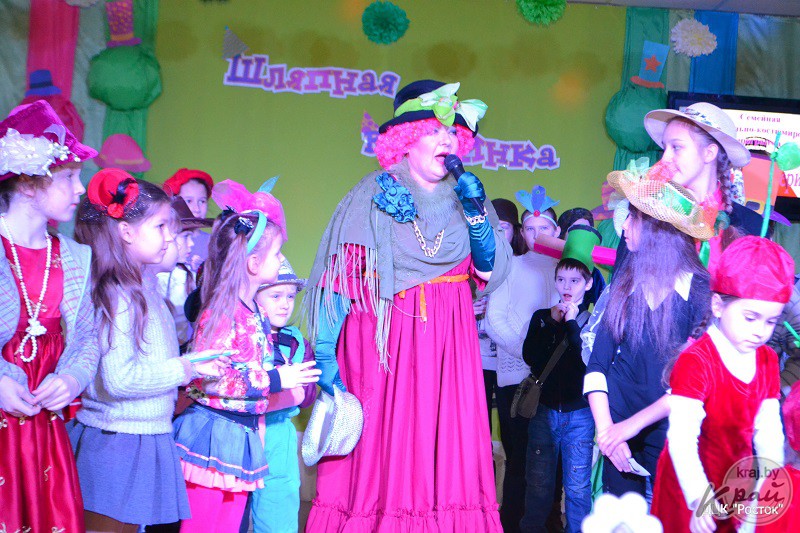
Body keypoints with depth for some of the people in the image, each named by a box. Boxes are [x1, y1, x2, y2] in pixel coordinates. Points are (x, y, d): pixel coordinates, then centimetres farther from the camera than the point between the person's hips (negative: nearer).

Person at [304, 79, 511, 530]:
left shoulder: (463, 198, 11)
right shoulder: (374, 196, -1)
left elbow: (490, 273, 5)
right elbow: (341, 278, -8)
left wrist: (476, 214, -8)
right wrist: (324, 355, -16)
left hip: (448, 345, 4)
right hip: (384, 340, -3)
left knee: (446, 451, 2)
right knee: (378, 451, -3)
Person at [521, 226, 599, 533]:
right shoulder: (542, 317, 8)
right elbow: (530, 356, -7)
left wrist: (572, 323, -18)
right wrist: (552, 322, -12)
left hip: (579, 412, -2)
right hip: (544, 409, 2)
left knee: (577, 485, 3)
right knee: (538, 481, 9)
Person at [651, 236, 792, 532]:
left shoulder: (768, 361, 0)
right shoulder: (696, 361, -22)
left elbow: (768, 431, 3)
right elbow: (682, 438, -30)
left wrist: (772, 484, -8)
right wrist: (700, 498, -40)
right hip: (691, 488, -6)